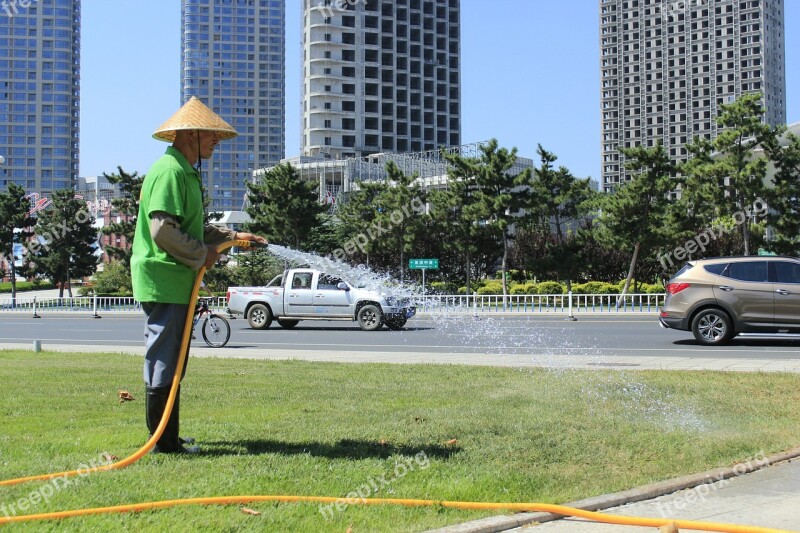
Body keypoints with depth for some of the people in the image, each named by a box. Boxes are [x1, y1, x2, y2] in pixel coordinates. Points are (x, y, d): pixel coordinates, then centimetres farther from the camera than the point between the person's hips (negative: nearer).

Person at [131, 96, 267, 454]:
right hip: (164, 280, -11)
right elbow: (163, 230, -24)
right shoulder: (170, 171, -15)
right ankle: (162, 440, 1)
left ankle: (167, 436, 24)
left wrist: (233, 236, 17)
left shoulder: (187, 172, 19)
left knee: (172, 359, 15)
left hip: (176, 281, 11)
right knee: (164, 360, -5)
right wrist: (202, 254, -13)